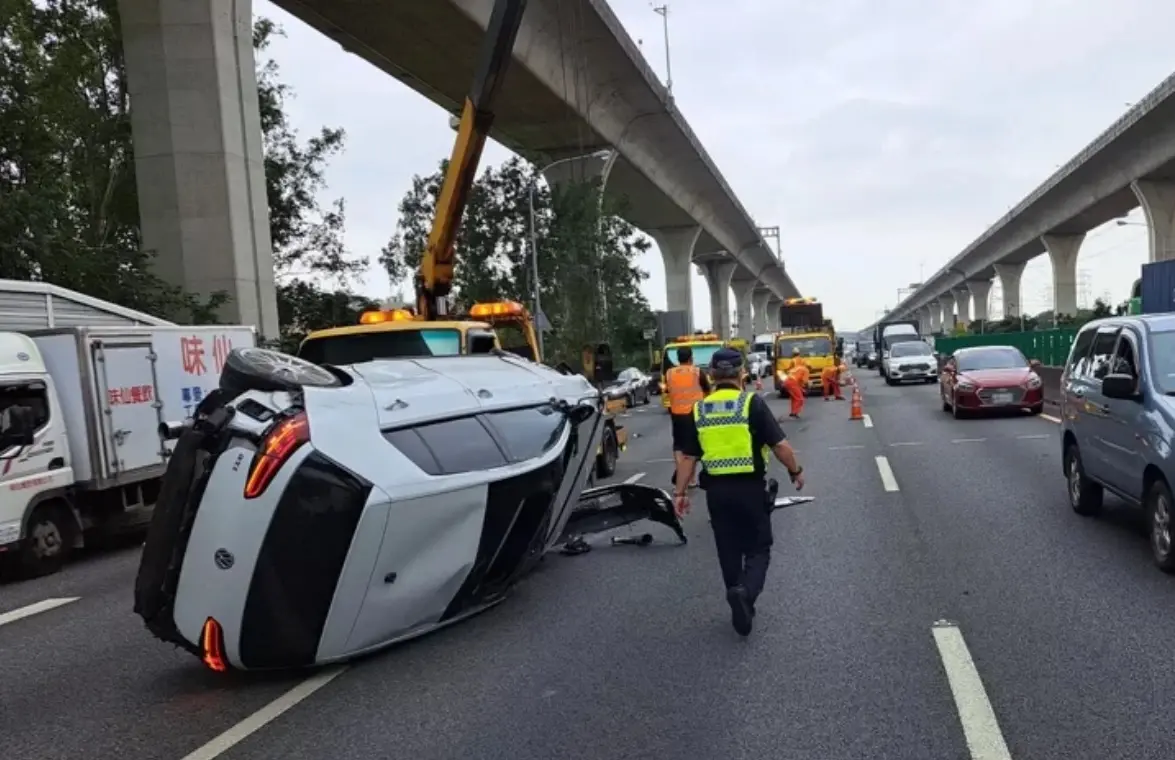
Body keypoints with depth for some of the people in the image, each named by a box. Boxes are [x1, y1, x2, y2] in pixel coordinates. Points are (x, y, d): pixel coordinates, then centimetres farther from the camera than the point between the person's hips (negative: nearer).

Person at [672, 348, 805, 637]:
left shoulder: (699, 410, 2)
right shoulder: (752, 402, -8)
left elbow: (688, 456, 4)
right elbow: (780, 445, -9)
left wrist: (680, 492, 12)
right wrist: (795, 471, 7)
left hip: (716, 489, 3)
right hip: (750, 487, -3)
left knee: (729, 550, 16)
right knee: (758, 547, 9)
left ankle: (741, 605, 23)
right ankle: (746, 592, -16)